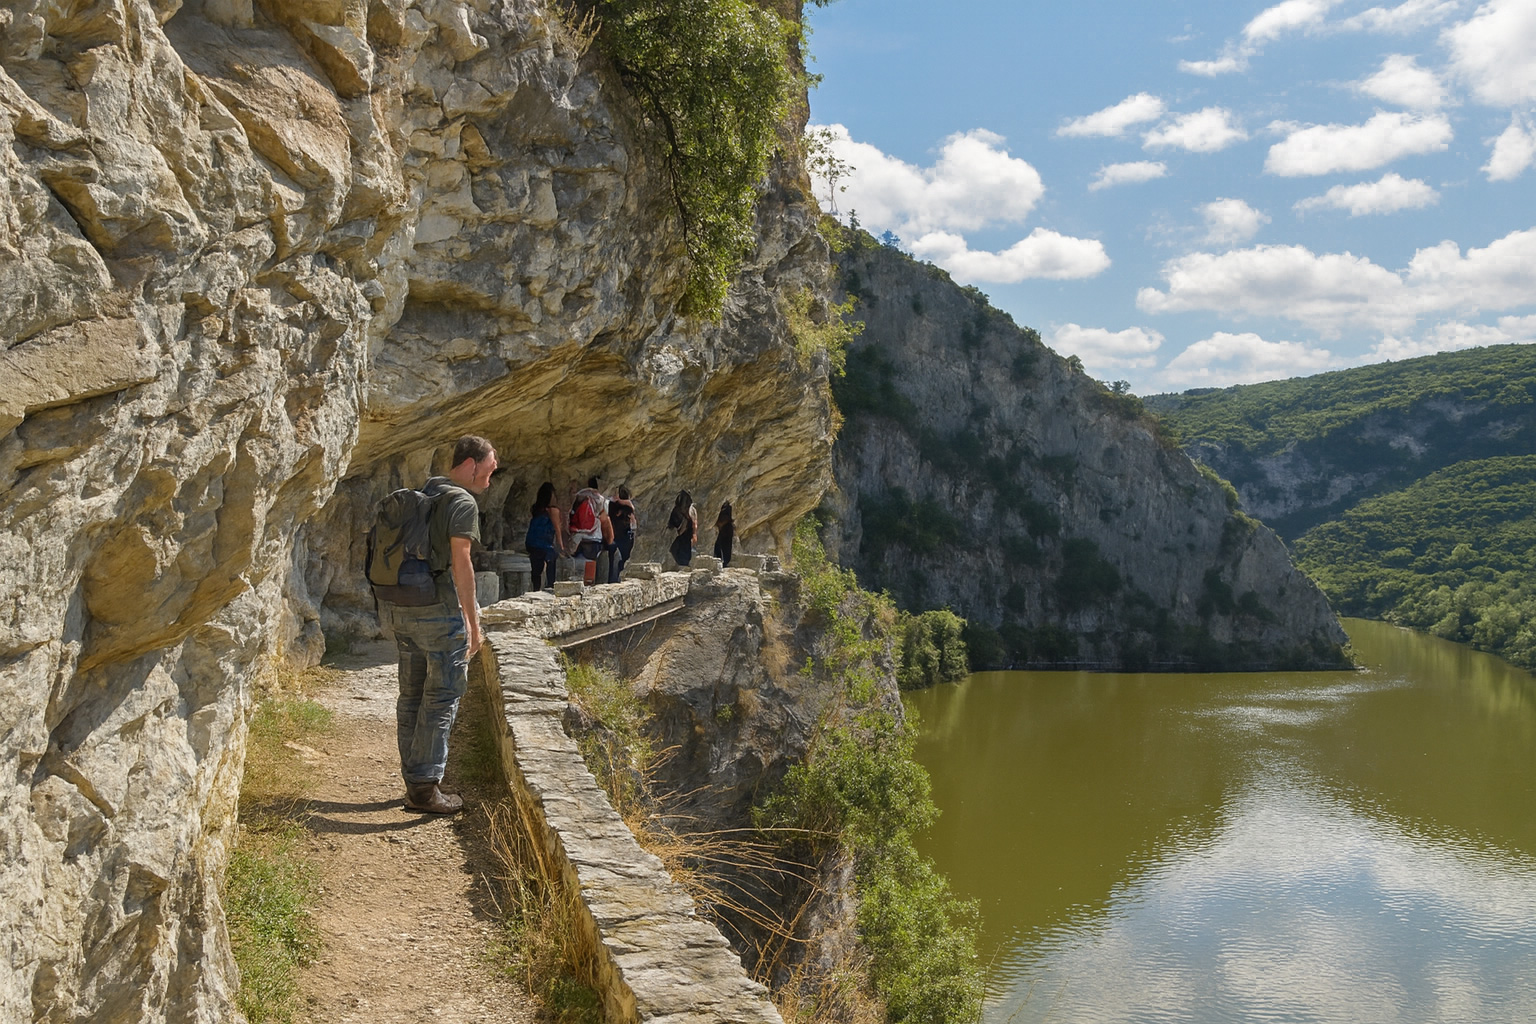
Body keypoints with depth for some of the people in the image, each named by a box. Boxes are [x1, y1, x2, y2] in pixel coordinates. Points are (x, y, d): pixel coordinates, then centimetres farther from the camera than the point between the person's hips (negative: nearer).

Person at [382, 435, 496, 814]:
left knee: (411, 695, 12)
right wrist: (473, 621, -14)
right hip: (438, 611, -8)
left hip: (400, 609, 8)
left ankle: (415, 782, 20)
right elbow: (460, 562, -17)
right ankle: (424, 787, 0)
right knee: (442, 697, -1)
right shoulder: (463, 503, -11)